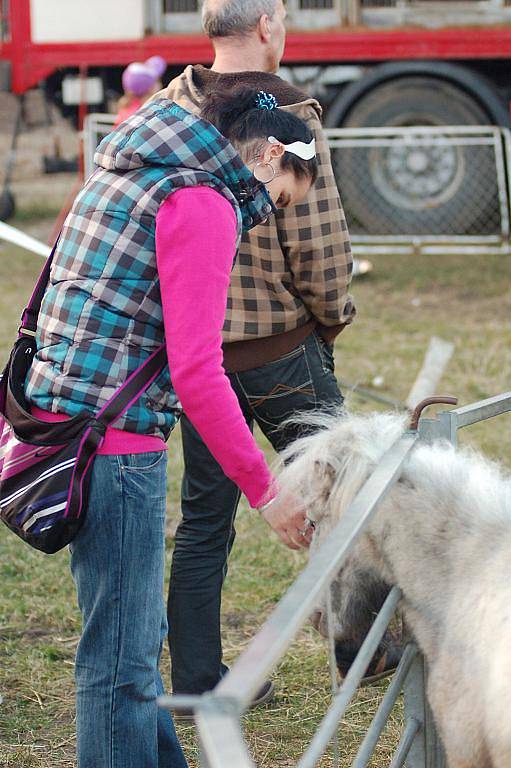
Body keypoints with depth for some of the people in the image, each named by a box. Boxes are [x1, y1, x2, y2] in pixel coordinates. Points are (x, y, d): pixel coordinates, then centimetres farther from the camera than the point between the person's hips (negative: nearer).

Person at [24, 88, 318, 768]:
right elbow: (195, 372, -19)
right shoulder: (205, 205, -12)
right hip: (114, 438, -10)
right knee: (122, 659, -2)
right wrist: (264, 490, -14)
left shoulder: (133, 176, 19)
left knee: (137, 635, 20)